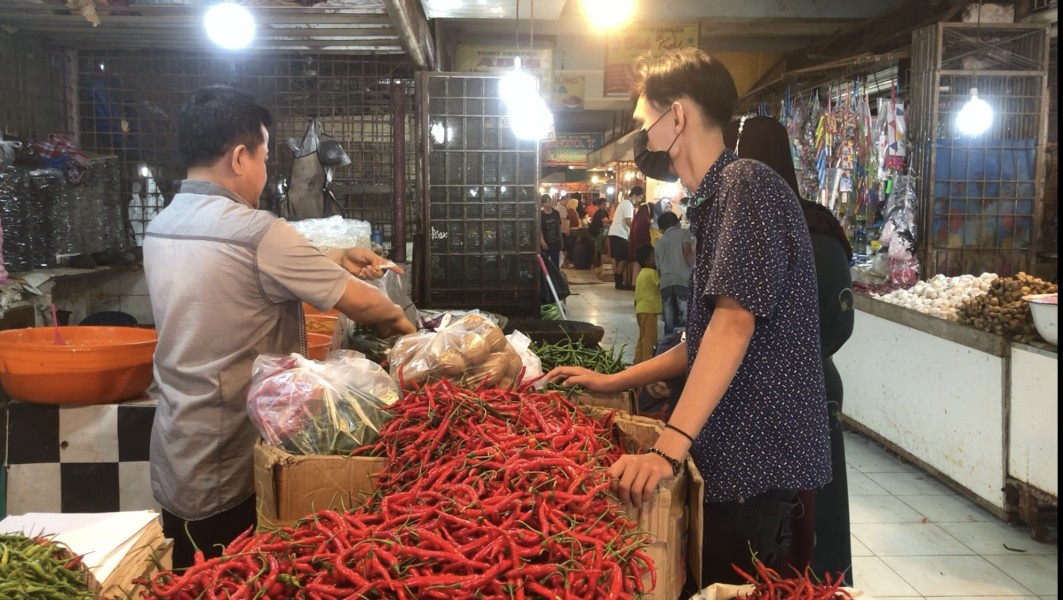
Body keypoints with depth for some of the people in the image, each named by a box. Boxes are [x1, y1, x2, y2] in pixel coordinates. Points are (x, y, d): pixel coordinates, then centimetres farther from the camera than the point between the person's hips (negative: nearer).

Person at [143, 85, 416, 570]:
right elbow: (358, 302, -14)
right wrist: (398, 317, 5)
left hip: (174, 462, 8)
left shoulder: (160, 228, 3)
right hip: (233, 473, -7)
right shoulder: (256, 233, -22)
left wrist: (334, 260, 10)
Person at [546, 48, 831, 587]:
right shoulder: (714, 203, 17)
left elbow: (734, 322, -25)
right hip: (729, 460, 9)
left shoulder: (747, 185, -14)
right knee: (711, 583, 16)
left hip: (755, 463, -9)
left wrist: (668, 447, -31)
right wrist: (613, 382, 19)